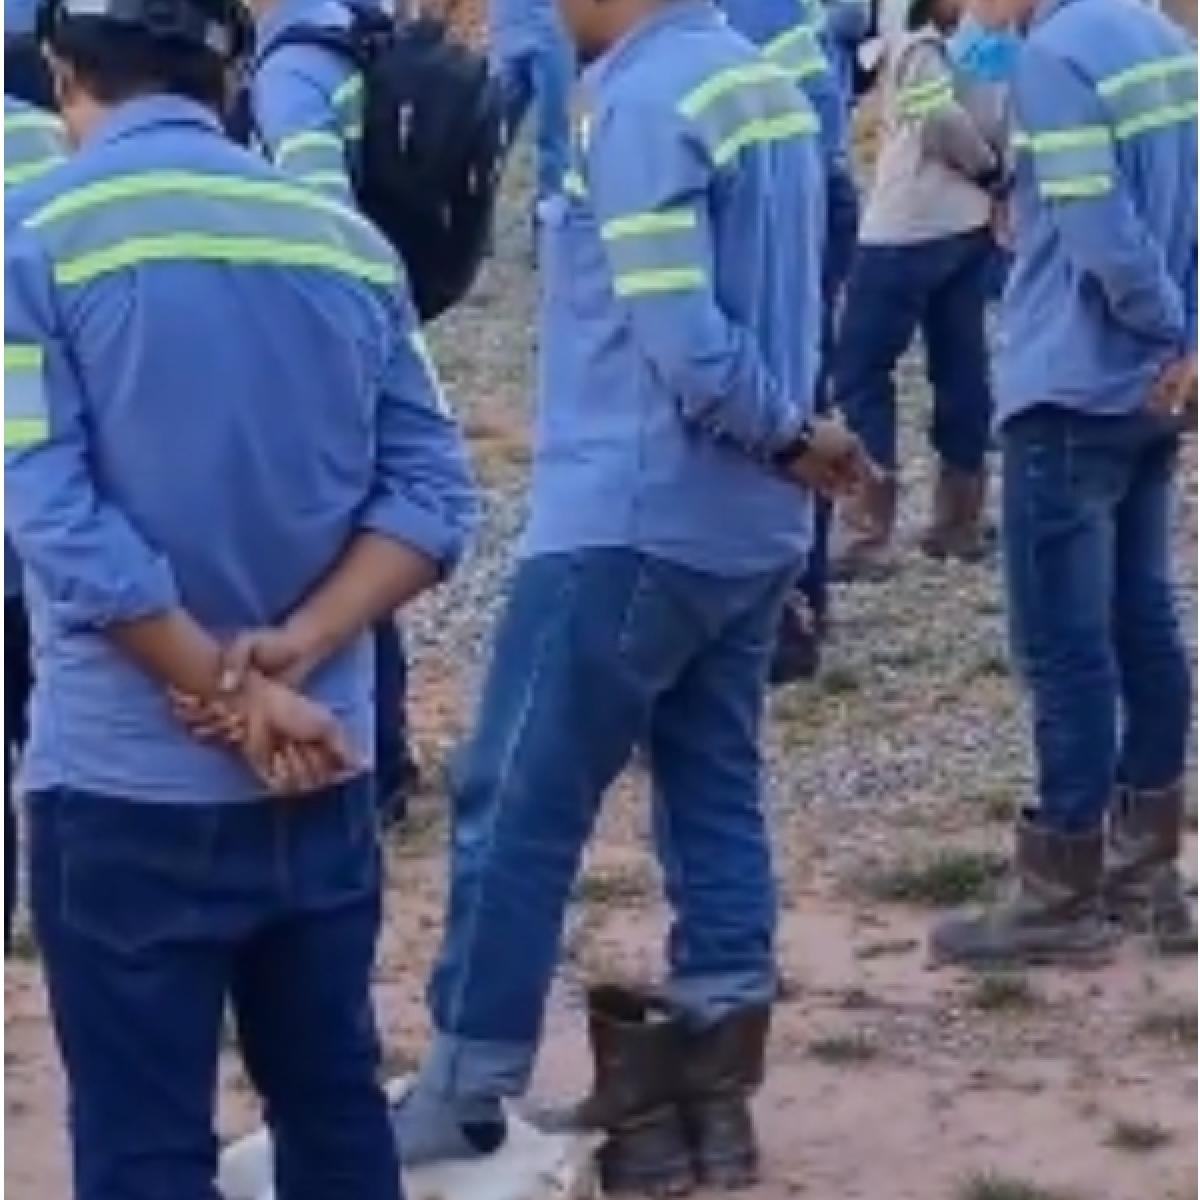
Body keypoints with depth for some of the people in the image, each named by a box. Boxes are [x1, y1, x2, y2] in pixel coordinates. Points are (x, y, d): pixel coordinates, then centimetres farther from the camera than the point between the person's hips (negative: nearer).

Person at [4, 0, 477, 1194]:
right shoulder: (347, 238, 5)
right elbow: (430, 497, 0)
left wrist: (231, 696, -12)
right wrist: (280, 670, -8)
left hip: (127, 780, -4)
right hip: (319, 772, 4)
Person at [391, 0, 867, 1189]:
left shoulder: (641, 102, -17)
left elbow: (680, 339, -22)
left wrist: (786, 434, -8)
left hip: (628, 523, -9)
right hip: (750, 527, 9)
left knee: (516, 805, 2)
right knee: (716, 796, 11)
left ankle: (465, 1091, 11)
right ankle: (714, 1095, 16)